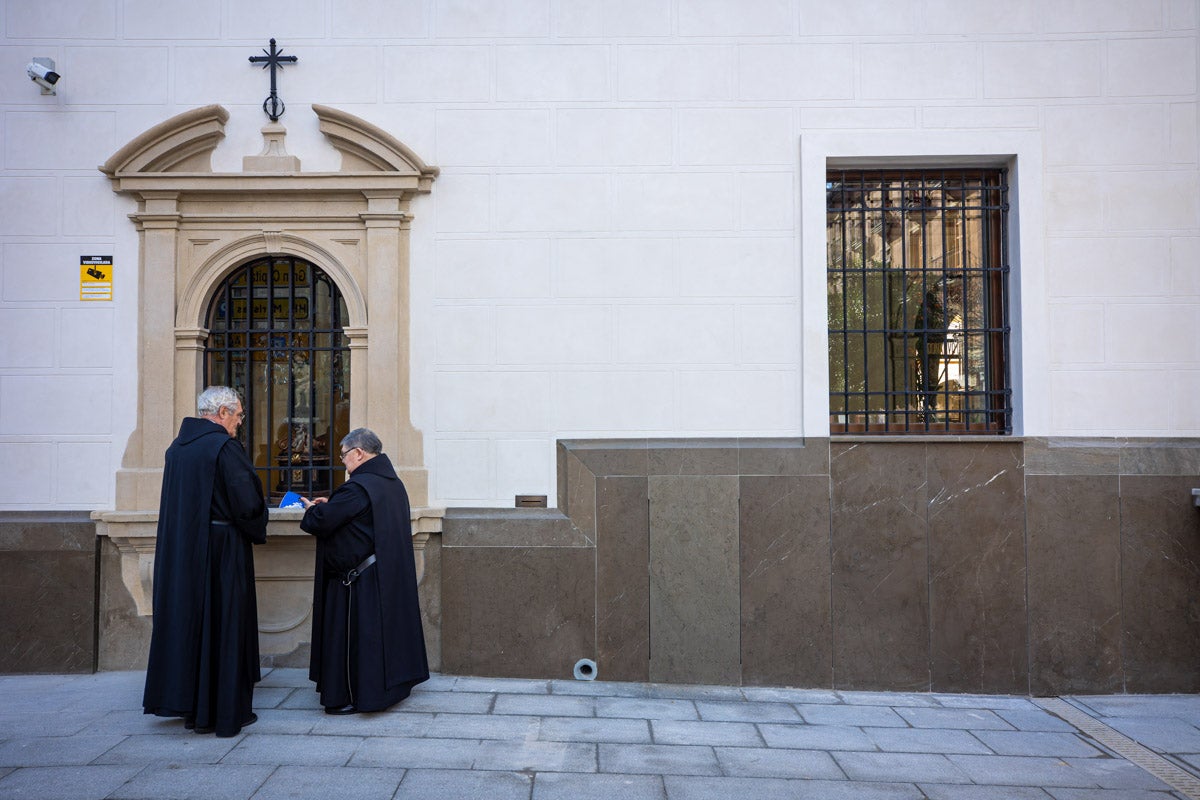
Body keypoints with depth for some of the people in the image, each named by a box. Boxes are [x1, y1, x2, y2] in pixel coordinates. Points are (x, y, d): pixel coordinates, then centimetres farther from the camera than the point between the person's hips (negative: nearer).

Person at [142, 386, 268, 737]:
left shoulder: (177, 447, 8)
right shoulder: (225, 448, -16)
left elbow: (177, 502, 14)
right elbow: (248, 504, -17)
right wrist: (257, 531, 1)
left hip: (178, 551, 7)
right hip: (222, 549, -7)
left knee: (189, 621, 14)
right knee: (225, 627, 2)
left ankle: (193, 709, 23)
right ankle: (227, 712, 11)